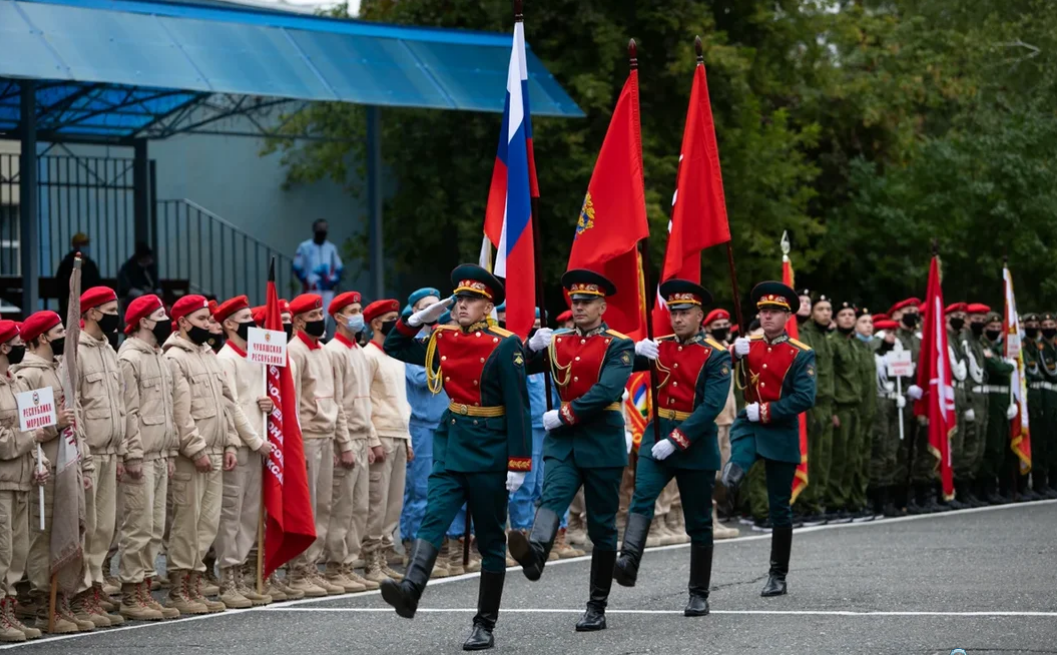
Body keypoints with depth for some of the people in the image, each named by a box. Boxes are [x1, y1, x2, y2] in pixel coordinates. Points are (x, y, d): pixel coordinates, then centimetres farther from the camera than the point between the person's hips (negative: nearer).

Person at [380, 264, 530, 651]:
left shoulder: (505, 346, -10)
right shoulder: (443, 340, 7)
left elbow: (518, 408, -12)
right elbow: (394, 348, 20)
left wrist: (518, 463, -17)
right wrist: (419, 318, 4)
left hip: (489, 450, -5)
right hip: (451, 445, 5)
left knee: (490, 540, 4)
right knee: (433, 520, -16)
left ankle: (485, 627, 9)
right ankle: (410, 592, -37)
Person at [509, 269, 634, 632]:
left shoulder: (618, 346, -4)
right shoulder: (557, 342, 10)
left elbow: (607, 391, -18)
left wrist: (563, 415, -18)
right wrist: (532, 346, -10)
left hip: (603, 443, -2)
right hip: (563, 440, 3)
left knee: (602, 527, 5)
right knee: (552, 498, -26)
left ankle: (597, 608, 12)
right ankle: (534, 554, -55)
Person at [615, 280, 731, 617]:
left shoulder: (716, 356, -6)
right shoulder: (660, 347, 8)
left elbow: (712, 406, -16)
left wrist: (675, 441, -23)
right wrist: (636, 351, -17)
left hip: (696, 445, -3)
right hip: (656, 438, 3)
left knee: (698, 524, 6)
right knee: (642, 498, -24)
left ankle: (699, 595, 14)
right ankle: (628, 561, -42)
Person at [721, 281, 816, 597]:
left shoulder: (801, 355, -6)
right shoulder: (747, 347, 5)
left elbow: (805, 399, -14)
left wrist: (765, 412, -19)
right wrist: (734, 353, -21)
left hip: (780, 432, -3)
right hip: (748, 425, 3)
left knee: (779, 508, 3)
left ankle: (778, 576, 9)